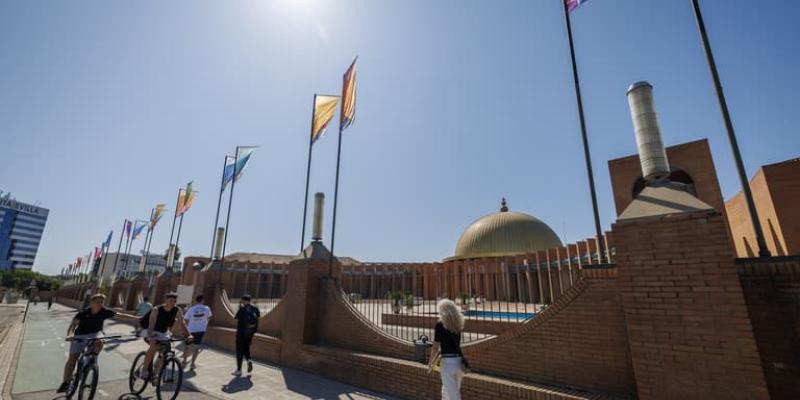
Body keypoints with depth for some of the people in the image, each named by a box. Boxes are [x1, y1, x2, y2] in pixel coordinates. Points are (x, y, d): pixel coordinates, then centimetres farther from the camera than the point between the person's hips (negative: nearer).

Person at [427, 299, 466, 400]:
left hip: (448, 362, -6)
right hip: (460, 361, 6)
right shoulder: (457, 324, 7)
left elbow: (435, 347, -7)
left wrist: (430, 363, 8)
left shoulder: (440, 325, -10)